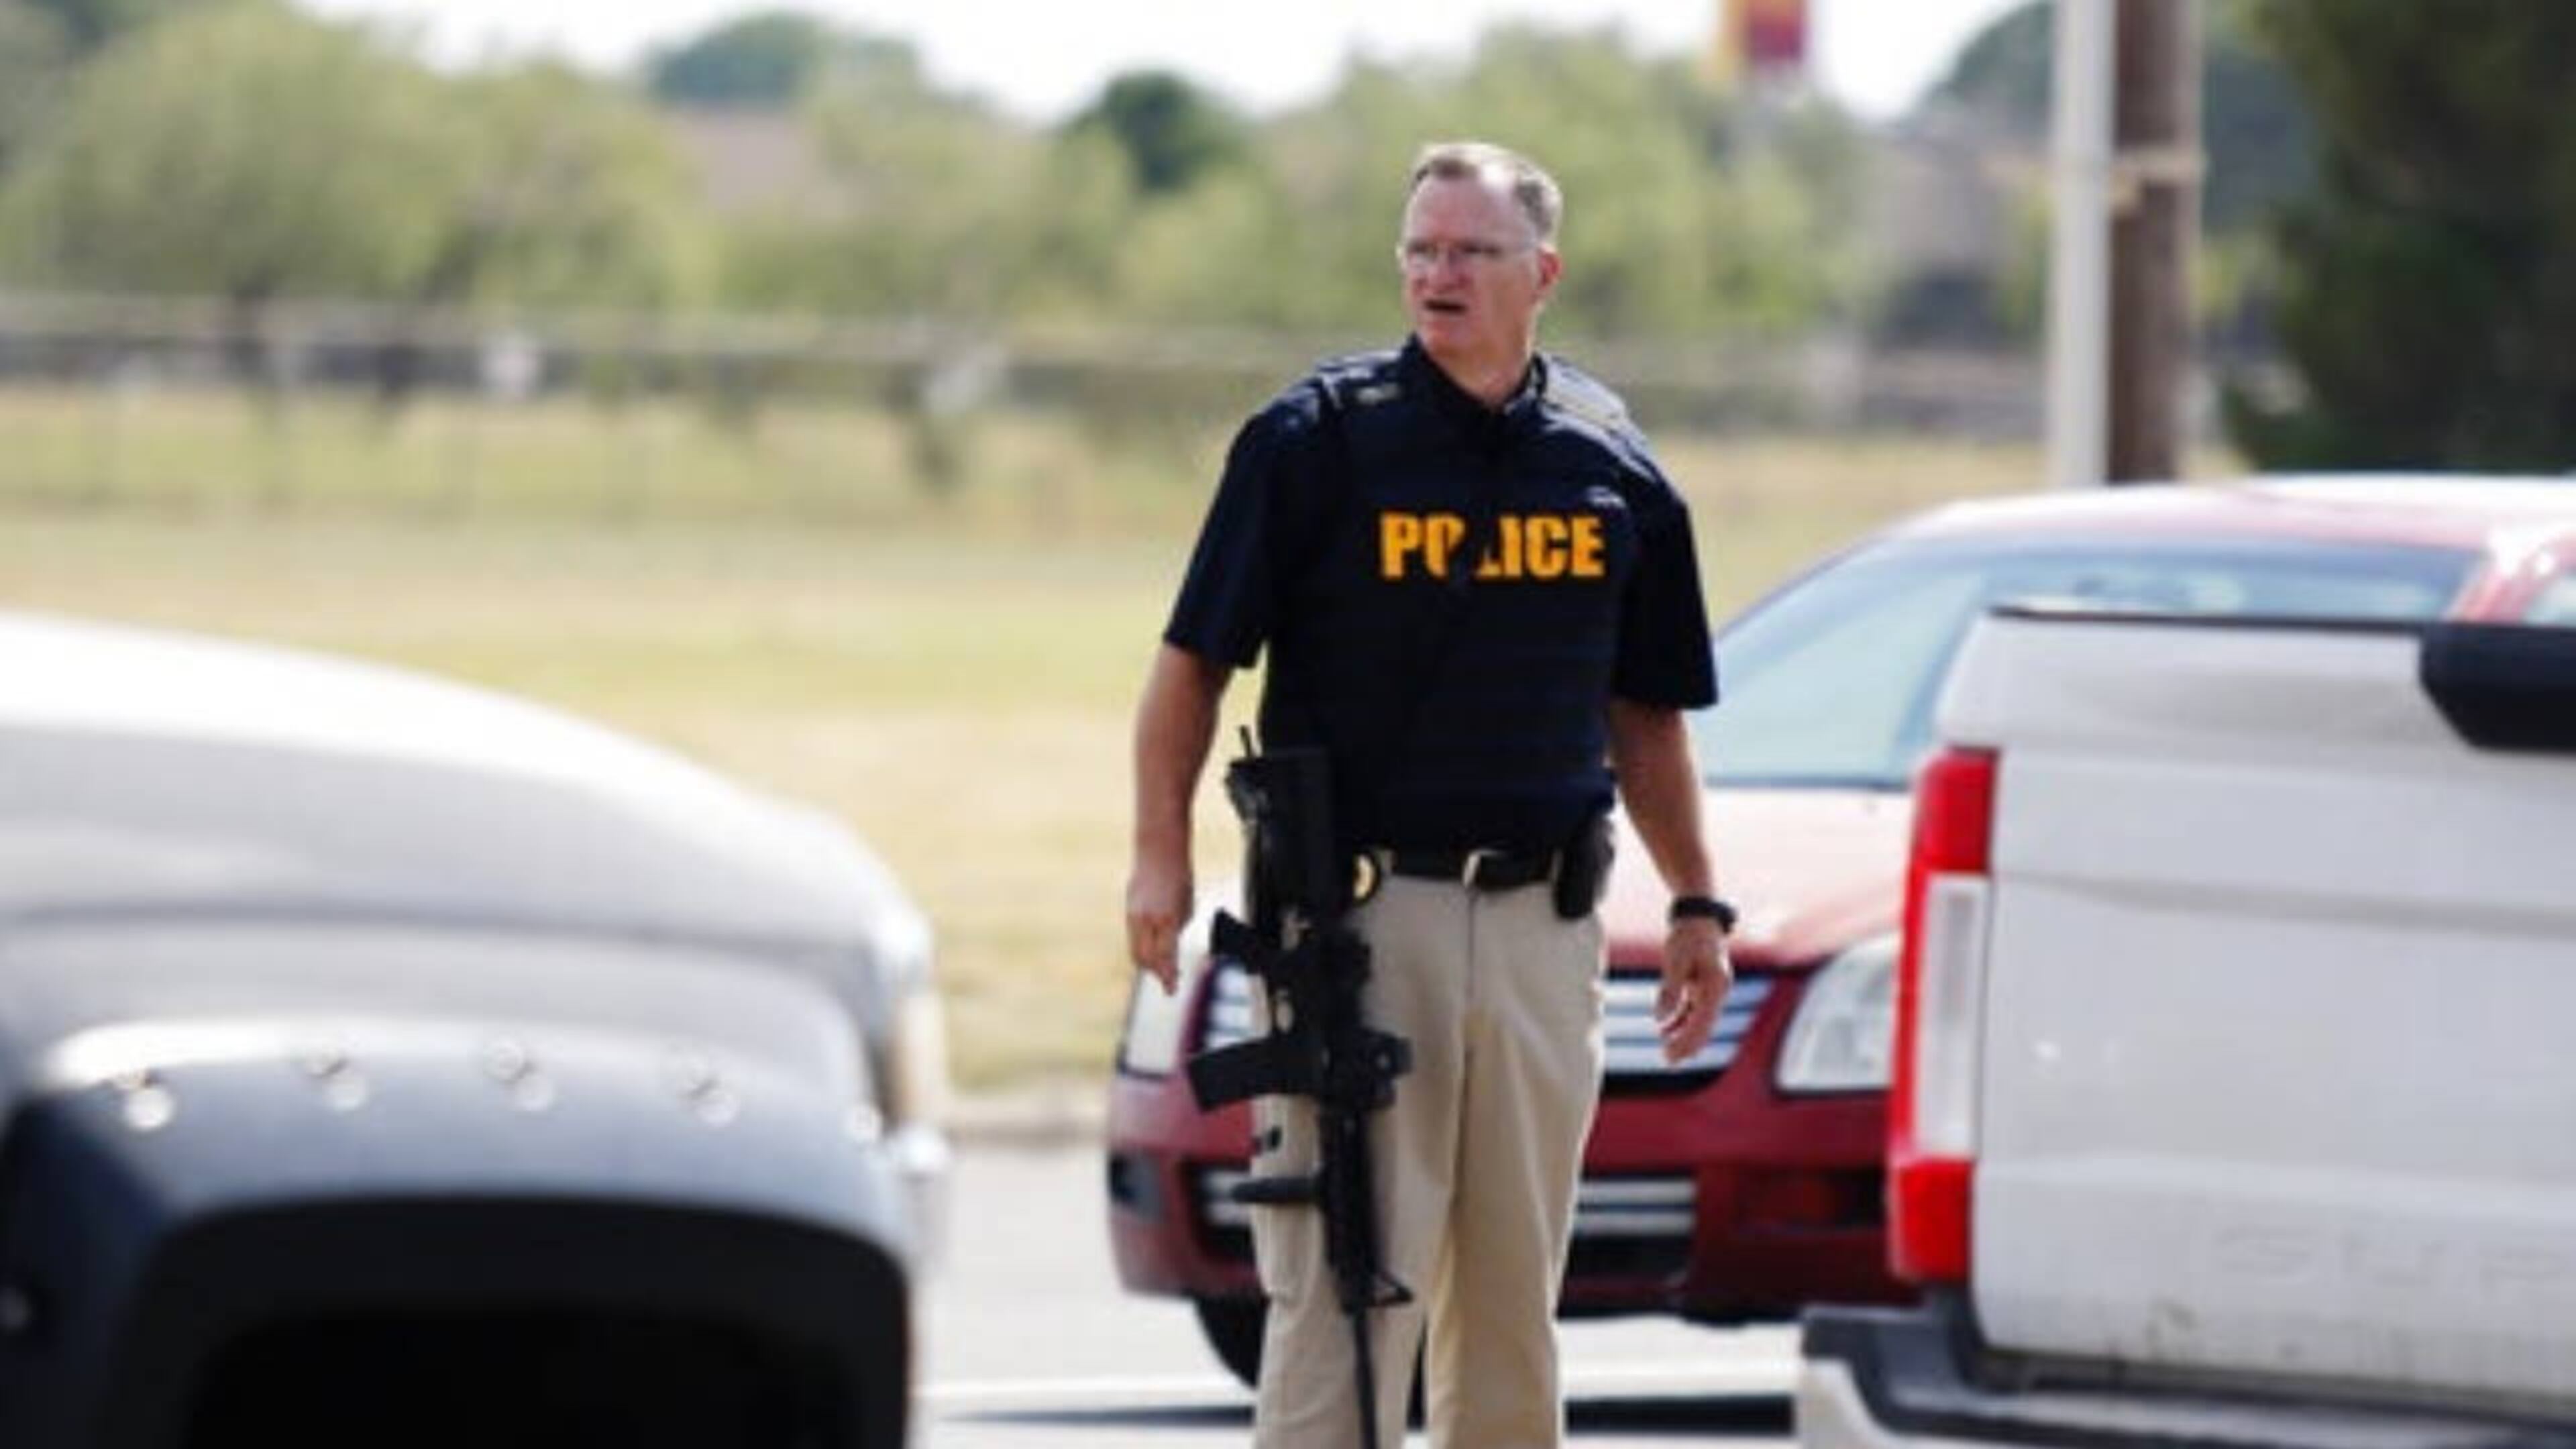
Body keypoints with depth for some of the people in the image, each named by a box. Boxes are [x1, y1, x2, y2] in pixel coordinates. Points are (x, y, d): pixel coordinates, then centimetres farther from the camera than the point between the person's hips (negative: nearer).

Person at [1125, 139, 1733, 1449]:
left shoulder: (1608, 461, 9)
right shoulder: (1319, 436, -3)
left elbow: (1643, 714, 18)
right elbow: (1194, 660, -2)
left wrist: (1694, 901, 16)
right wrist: (1160, 851, -12)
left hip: (1542, 927, 4)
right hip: (1357, 914, -4)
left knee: (1514, 1290, 9)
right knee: (1342, 1280, -8)